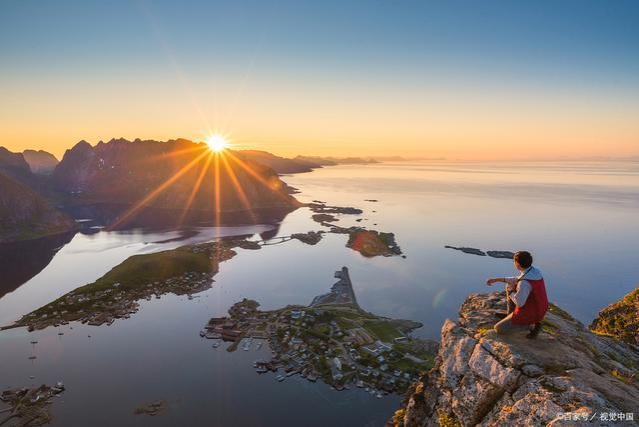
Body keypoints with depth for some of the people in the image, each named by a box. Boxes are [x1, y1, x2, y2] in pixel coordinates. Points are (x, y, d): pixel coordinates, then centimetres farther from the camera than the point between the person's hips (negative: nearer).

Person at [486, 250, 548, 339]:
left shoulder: (525, 282, -34)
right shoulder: (535, 271, -5)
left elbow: (519, 303, -29)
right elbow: (517, 280, 11)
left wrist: (510, 292, -9)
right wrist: (496, 279, 9)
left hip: (528, 314, -9)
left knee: (498, 329, 1)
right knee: (509, 285, 19)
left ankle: (531, 325, 0)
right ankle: (510, 315, 28)